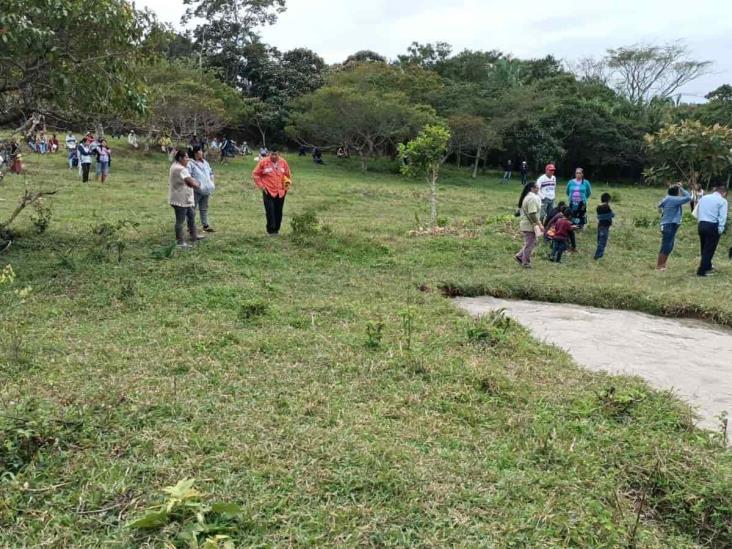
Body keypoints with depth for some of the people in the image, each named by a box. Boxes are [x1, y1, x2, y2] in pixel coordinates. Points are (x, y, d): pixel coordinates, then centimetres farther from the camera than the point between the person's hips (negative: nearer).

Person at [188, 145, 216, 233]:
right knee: (192, 208, 0)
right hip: (196, 190, -7)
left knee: (204, 208, 16)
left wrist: (211, 182, 11)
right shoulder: (190, 163, -11)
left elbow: (211, 172, 24)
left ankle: (205, 225, 25)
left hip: (206, 190, 7)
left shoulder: (205, 162, 13)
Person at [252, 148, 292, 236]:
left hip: (280, 192, 3)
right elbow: (255, 174, 1)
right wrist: (261, 186, -5)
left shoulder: (283, 162, 2)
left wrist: (287, 184, 6)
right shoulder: (263, 162, -6)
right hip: (268, 192, -3)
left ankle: (276, 229, 21)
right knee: (270, 212, -9)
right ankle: (271, 230, -1)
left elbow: (288, 175, 17)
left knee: (278, 212, 8)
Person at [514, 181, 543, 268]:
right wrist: (539, 225, -22)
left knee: (532, 243, 19)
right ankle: (526, 263, 9)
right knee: (529, 244, 0)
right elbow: (532, 214, -25)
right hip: (529, 225, -10)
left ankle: (519, 256, 22)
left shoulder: (527, 196, 14)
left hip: (526, 224, 10)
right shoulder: (532, 198, -20)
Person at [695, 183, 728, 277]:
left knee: (704, 248, 20)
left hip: (701, 224, 6)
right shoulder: (722, 201, -5)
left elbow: (697, 211, 14)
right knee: (709, 249, 0)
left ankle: (707, 266, 37)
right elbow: (722, 216, -12)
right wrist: (720, 229, -11)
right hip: (713, 226, -6)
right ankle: (701, 271, -4)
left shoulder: (703, 198, 11)